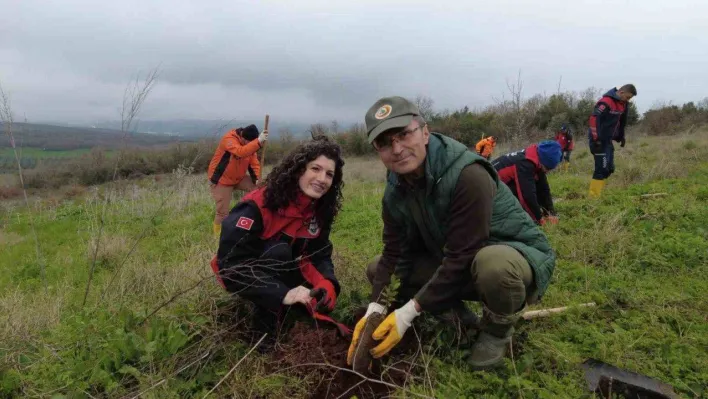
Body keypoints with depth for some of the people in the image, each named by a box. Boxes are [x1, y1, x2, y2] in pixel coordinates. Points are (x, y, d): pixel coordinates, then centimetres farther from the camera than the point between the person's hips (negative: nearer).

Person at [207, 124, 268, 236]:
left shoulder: (250, 143, -5)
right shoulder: (229, 139, -28)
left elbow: (254, 161, -8)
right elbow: (241, 152, -47)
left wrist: (258, 178, -23)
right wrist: (259, 141, -59)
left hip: (239, 178, 6)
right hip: (221, 180, -6)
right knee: (222, 211, -5)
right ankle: (218, 234, 16)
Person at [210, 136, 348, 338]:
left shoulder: (320, 210, -9)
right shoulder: (258, 205, -30)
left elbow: (320, 255, -8)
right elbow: (233, 263, -34)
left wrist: (327, 284, -31)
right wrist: (283, 294, -42)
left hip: (280, 273, 7)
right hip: (239, 276, -6)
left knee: (325, 297, -11)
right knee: (278, 251, -35)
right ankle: (265, 323, -18)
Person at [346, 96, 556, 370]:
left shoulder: (468, 175, -31)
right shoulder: (395, 191, -8)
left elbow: (462, 257, -31)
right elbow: (393, 254, -6)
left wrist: (409, 313, -29)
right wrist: (375, 310, -19)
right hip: (454, 264, 7)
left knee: (493, 263, -43)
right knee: (377, 270, -1)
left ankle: (497, 331, -8)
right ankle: (458, 316, 9)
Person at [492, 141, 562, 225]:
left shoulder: (536, 162, -5)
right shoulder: (525, 163, -34)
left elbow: (544, 189, -1)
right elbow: (528, 194, -33)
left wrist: (550, 213, -6)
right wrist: (539, 217, -23)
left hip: (507, 182, 10)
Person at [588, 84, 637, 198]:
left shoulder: (623, 104, 10)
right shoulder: (606, 102, -18)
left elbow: (622, 121, 23)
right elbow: (594, 119, -25)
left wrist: (621, 136, 20)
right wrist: (596, 139, -27)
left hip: (608, 140, 9)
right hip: (599, 140, -9)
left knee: (609, 168, 9)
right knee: (602, 169, -10)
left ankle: (596, 194, 16)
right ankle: (594, 197, -5)